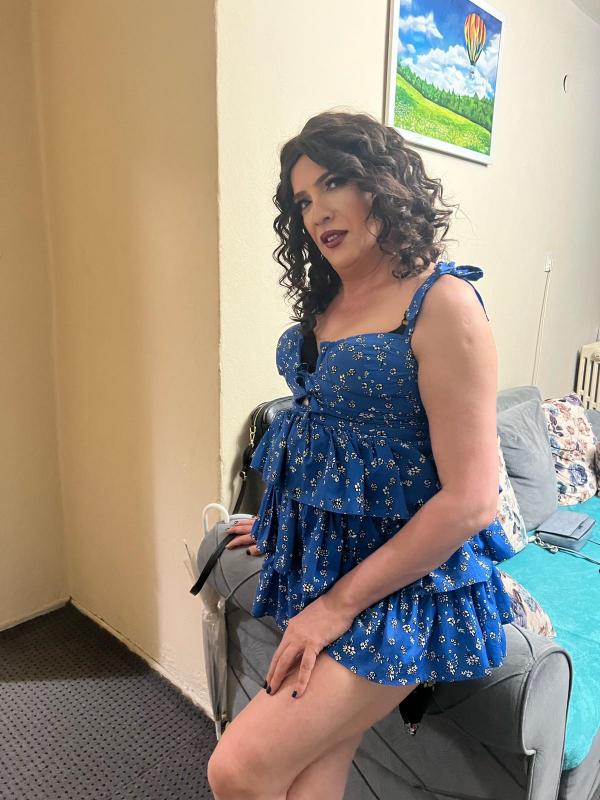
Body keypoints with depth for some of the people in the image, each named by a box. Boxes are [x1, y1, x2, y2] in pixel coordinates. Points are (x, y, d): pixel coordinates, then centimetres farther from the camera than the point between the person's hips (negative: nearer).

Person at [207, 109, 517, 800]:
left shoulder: (443, 303, -15)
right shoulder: (324, 300, 9)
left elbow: (470, 500, -19)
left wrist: (341, 601, -15)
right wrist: (282, 523, 15)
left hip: (407, 580, -6)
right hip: (317, 558, 6)